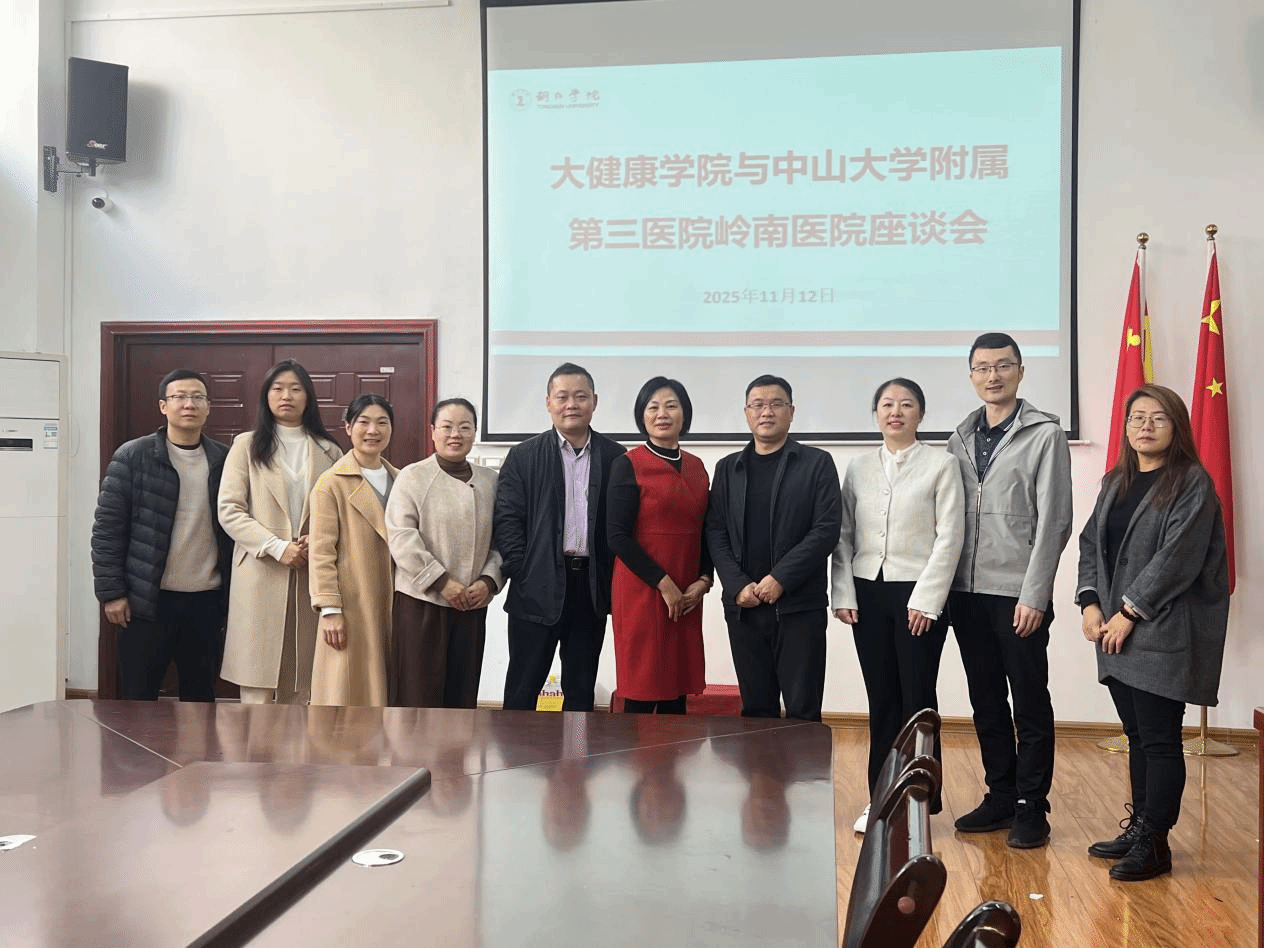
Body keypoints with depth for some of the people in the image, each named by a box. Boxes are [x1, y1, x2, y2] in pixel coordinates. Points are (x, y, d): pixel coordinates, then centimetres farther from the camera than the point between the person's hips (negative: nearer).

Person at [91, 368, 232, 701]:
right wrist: (111, 592, -8)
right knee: (138, 701, 5)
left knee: (200, 699, 11)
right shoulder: (132, 457, -3)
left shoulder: (225, 460, 5)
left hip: (207, 600, 3)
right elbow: (108, 527, -3)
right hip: (146, 599, -2)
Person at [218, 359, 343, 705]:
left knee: (298, 685, 5)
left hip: (310, 576, 2)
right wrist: (277, 547, -13)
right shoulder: (247, 445, 6)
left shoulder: (329, 451, 11)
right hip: (260, 575, -2)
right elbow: (229, 510, -2)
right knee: (257, 679, -4)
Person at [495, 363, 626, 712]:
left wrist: (616, 580, -3)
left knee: (581, 689, 12)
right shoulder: (523, 456, 2)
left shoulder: (615, 457, 5)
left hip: (592, 587, 2)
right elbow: (507, 519, -2)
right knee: (523, 687, 6)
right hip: (538, 589, -1)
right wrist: (521, 574, -9)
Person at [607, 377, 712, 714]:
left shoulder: (696, 467, 12)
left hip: (687, 597, 5)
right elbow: (618, 536, -11)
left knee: (677, 693, 7)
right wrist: (664, 584, -12)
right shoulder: (628, 465, -5)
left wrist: (703, 580, 0)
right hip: (641, 591, -5)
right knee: (642, 693, -2)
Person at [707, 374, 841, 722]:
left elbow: (826, 530, -6)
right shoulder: (728, 468, 14)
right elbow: (716, 533, 7)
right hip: (743, 606, 3)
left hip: (799, 605, -3)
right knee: (755, 709, 9)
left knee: (802, 712, 0)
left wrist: (780, 579, -13)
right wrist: (738, 586, -7)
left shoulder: (817, 463, 3)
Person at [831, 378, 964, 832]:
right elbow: (844, 535, 9)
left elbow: (949, 537, -6)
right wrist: (843, 594, 0)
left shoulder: (941, 464, -1)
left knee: (917, 698, 1)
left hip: (919, 594, -3)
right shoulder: (858, 468, 9)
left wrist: (926, 599, -11)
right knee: (881, 699, 8)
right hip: (868, 592, 3)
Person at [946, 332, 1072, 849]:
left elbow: (1053, 522, -9)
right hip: (967, 592, 5)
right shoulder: (960, 438, 11)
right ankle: (1000, 796, 26)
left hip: (1018, 595, -5)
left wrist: (1034, 596, -13)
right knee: (986, 703, 13)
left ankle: (1031, 808, 16)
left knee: (1030, 706, 5)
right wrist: (945, 587, 3)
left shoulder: (1045, 434, -4)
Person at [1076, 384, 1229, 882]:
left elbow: (1177, 556, -15)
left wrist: (1130, 612, -15)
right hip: (1117, 632, 7)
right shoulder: (1115, 482, 14)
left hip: (1164, 634, -6)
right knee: (1137, 736, 14)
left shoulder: (1192, 483, -7)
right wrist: (1090, 603, -2)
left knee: (1159, 739, -1)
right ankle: (1139, 828, 25)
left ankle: (1154, 844, 7)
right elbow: (1090, 543, 12)